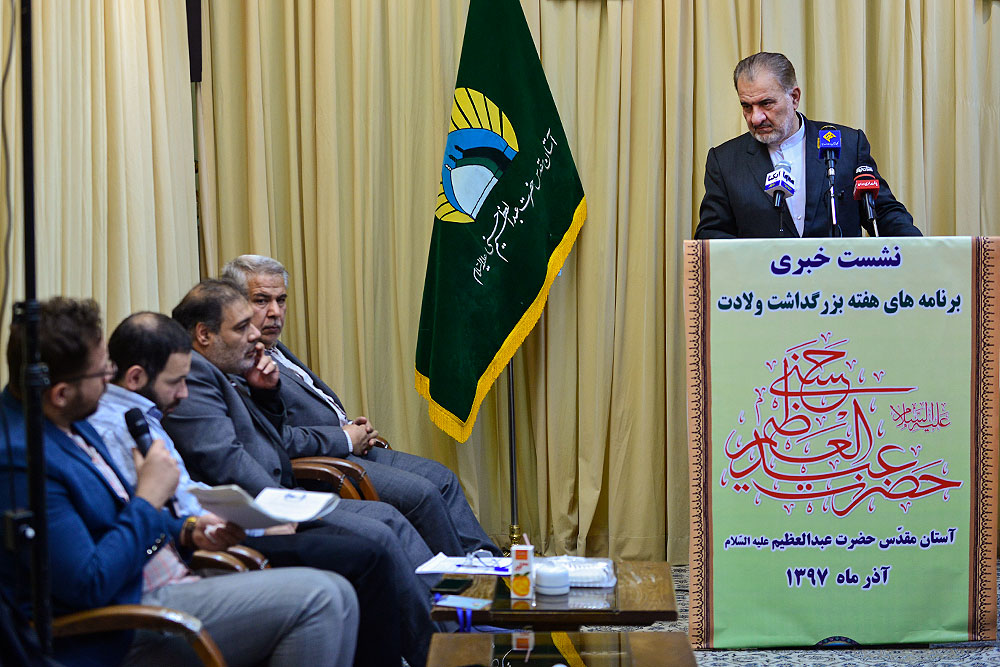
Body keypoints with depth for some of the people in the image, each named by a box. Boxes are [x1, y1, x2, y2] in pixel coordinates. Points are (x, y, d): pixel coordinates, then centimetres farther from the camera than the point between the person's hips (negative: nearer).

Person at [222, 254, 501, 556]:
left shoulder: (272, 349, 15)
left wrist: (351, 428, 6)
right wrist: (346, 439, -14)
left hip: (347, 449, 11)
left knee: (442, 477, 7)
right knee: (422, 493, -18)